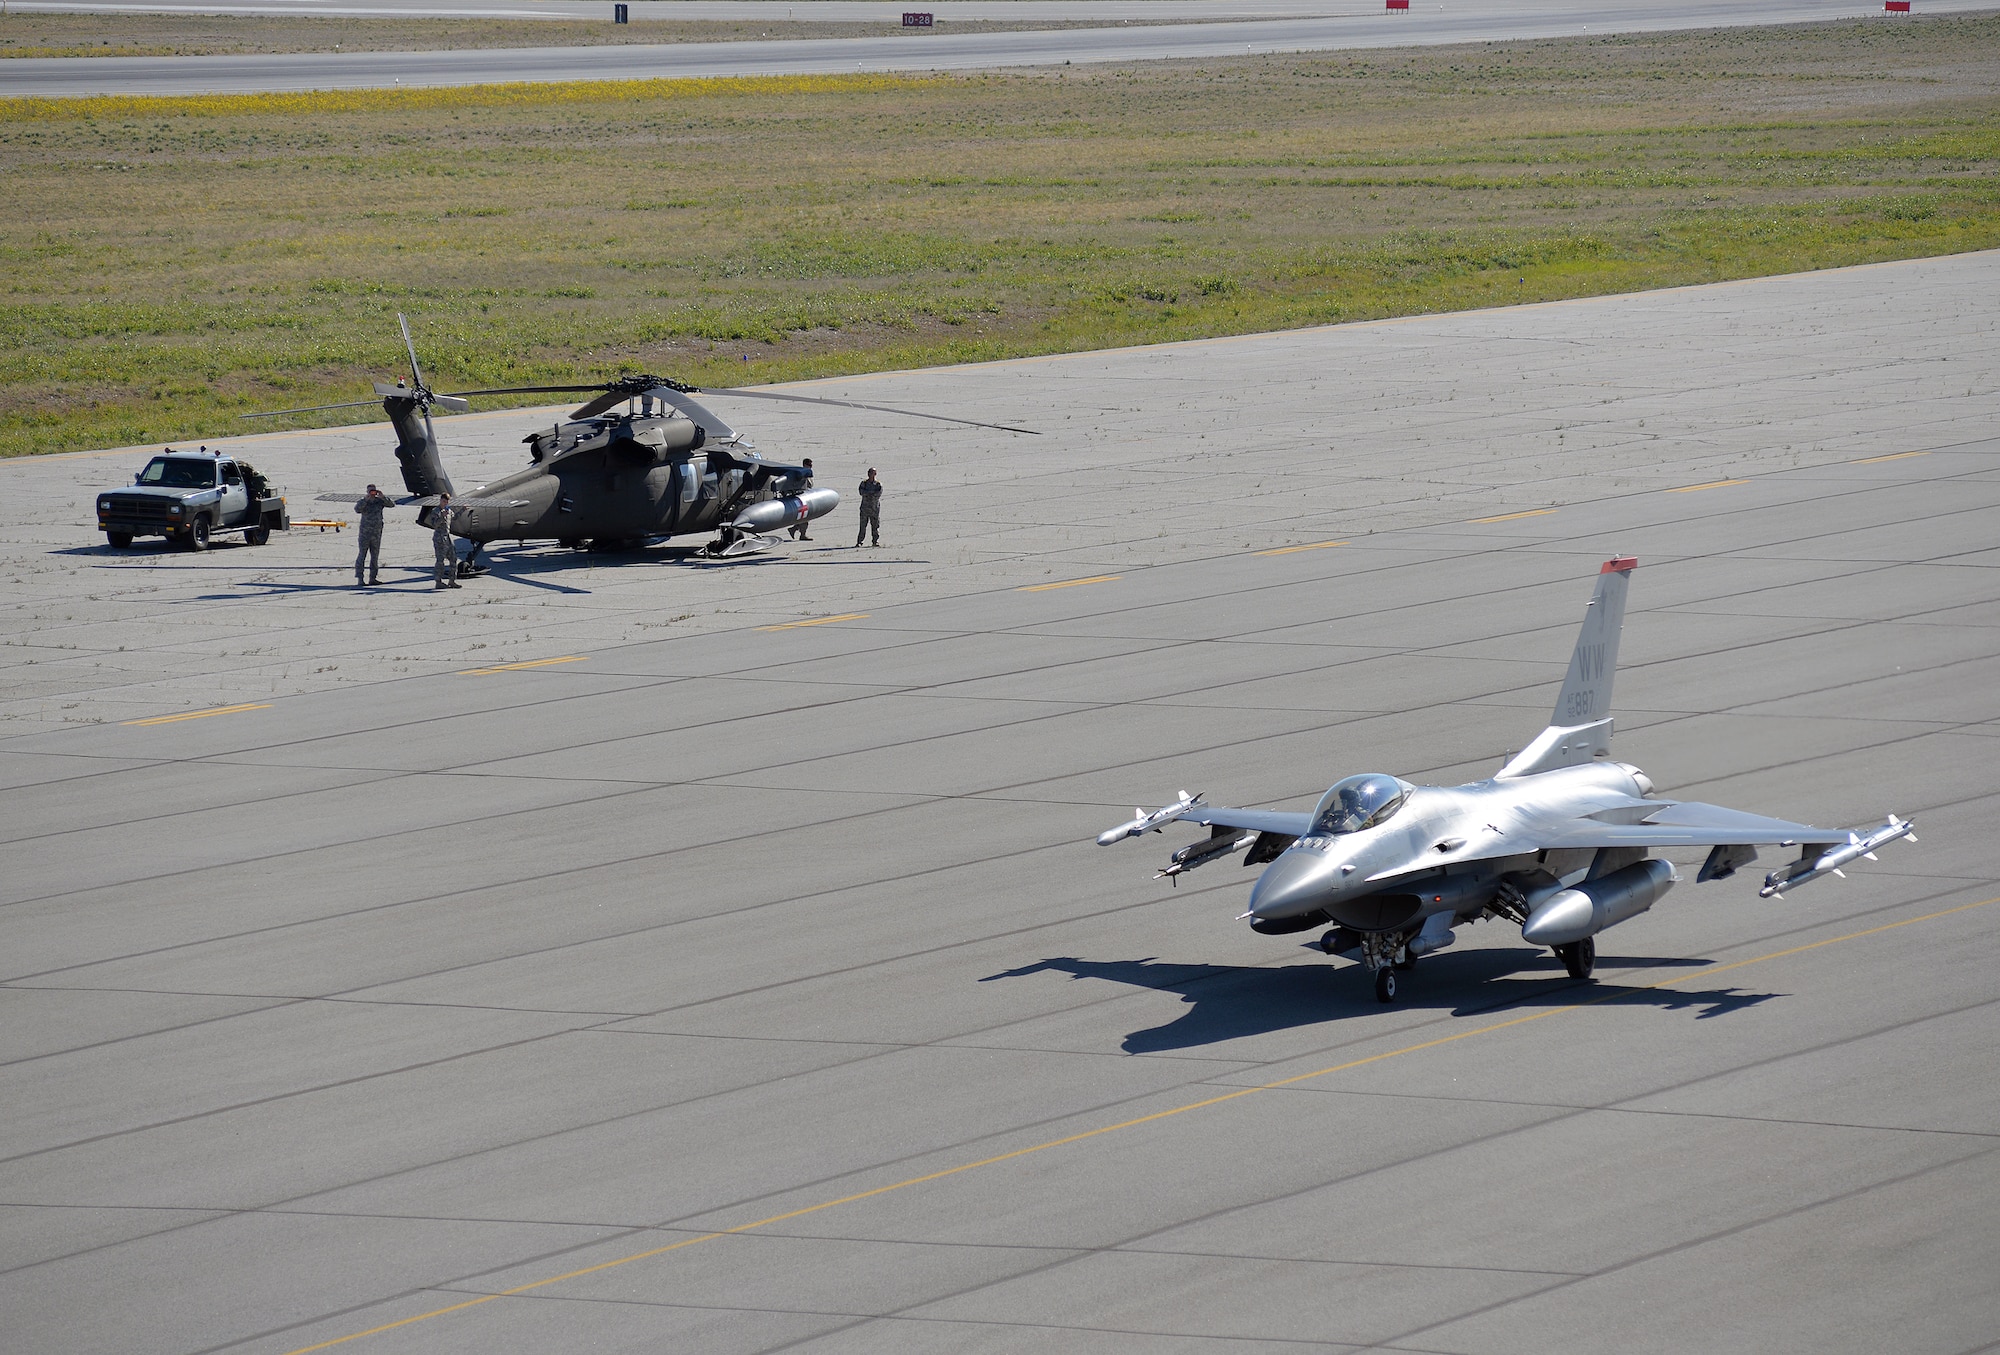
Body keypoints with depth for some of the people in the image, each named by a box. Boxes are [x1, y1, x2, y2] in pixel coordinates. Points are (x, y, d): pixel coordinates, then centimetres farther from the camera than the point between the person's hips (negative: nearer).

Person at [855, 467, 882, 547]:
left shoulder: (878, 484, 4)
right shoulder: (864, 483, 8)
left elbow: (878, 495, -10)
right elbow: (861, 492, -8)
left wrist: (868, 494, -10)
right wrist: (872, 493, -13)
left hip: (875, 508, -1)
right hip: (865, 507, 1)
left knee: (875, 526, -1)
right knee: (863, 526, -3)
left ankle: (876, 541, 7)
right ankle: (859, 542, -2)